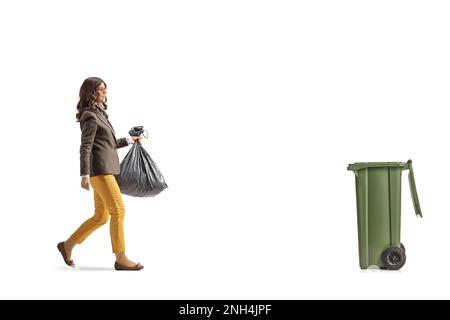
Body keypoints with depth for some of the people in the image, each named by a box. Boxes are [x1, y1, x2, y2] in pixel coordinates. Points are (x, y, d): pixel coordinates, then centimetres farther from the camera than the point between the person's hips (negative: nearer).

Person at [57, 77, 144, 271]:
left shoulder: (100, 114, 21)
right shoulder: (90, 117, -7)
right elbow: (85, 147, -15)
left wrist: (128, 141, 34)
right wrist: (84, 175, -22)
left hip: (104, 169, 10)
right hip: (99, 169, -10)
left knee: (101, 217, 10)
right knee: (118, 211, -10)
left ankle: (68, 245, 19)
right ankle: (121, 259, -6)